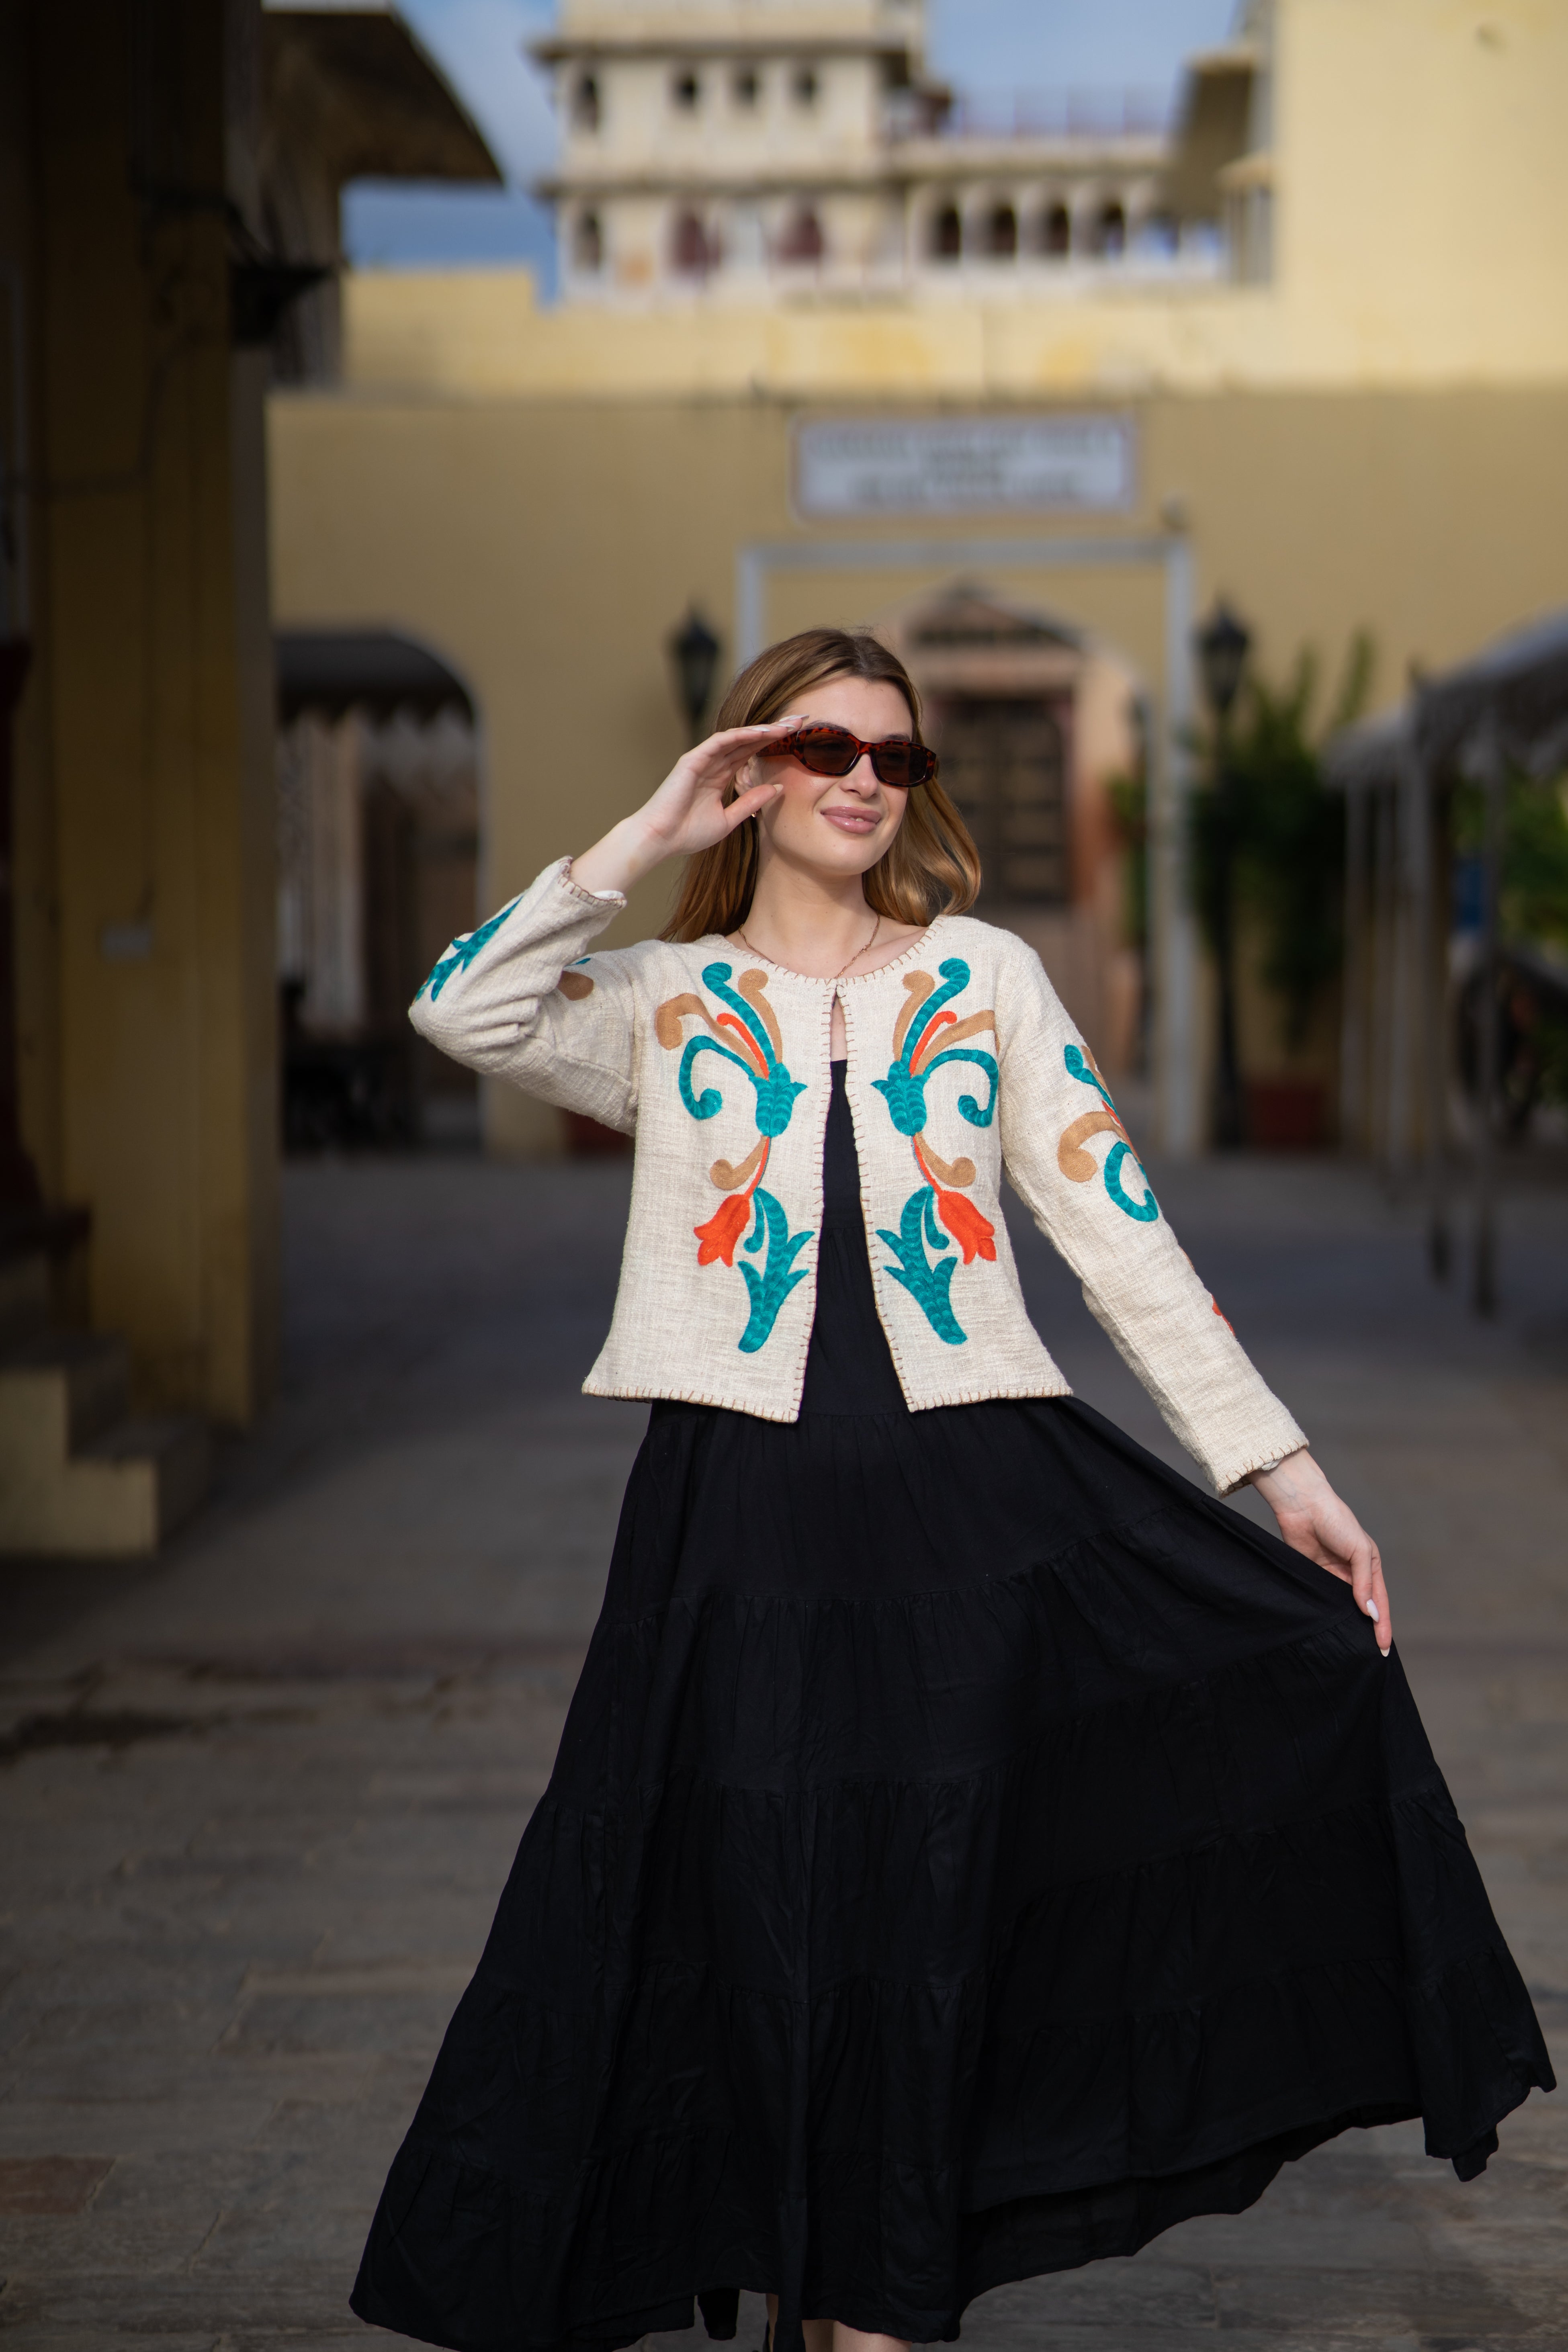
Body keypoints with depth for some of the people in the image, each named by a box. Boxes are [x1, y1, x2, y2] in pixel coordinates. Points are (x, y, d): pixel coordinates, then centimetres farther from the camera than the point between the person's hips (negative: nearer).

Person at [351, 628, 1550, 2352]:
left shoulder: (983, 975, 10)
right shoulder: (665, 999, 8)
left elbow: (1119, 1231, 7)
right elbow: (463, 1011, -12)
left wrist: (1277, 1464, 1)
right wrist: (651, 839, -7)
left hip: (978, 1497, 1)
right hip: (749, 1508, 0)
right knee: (764, 1917, 5)